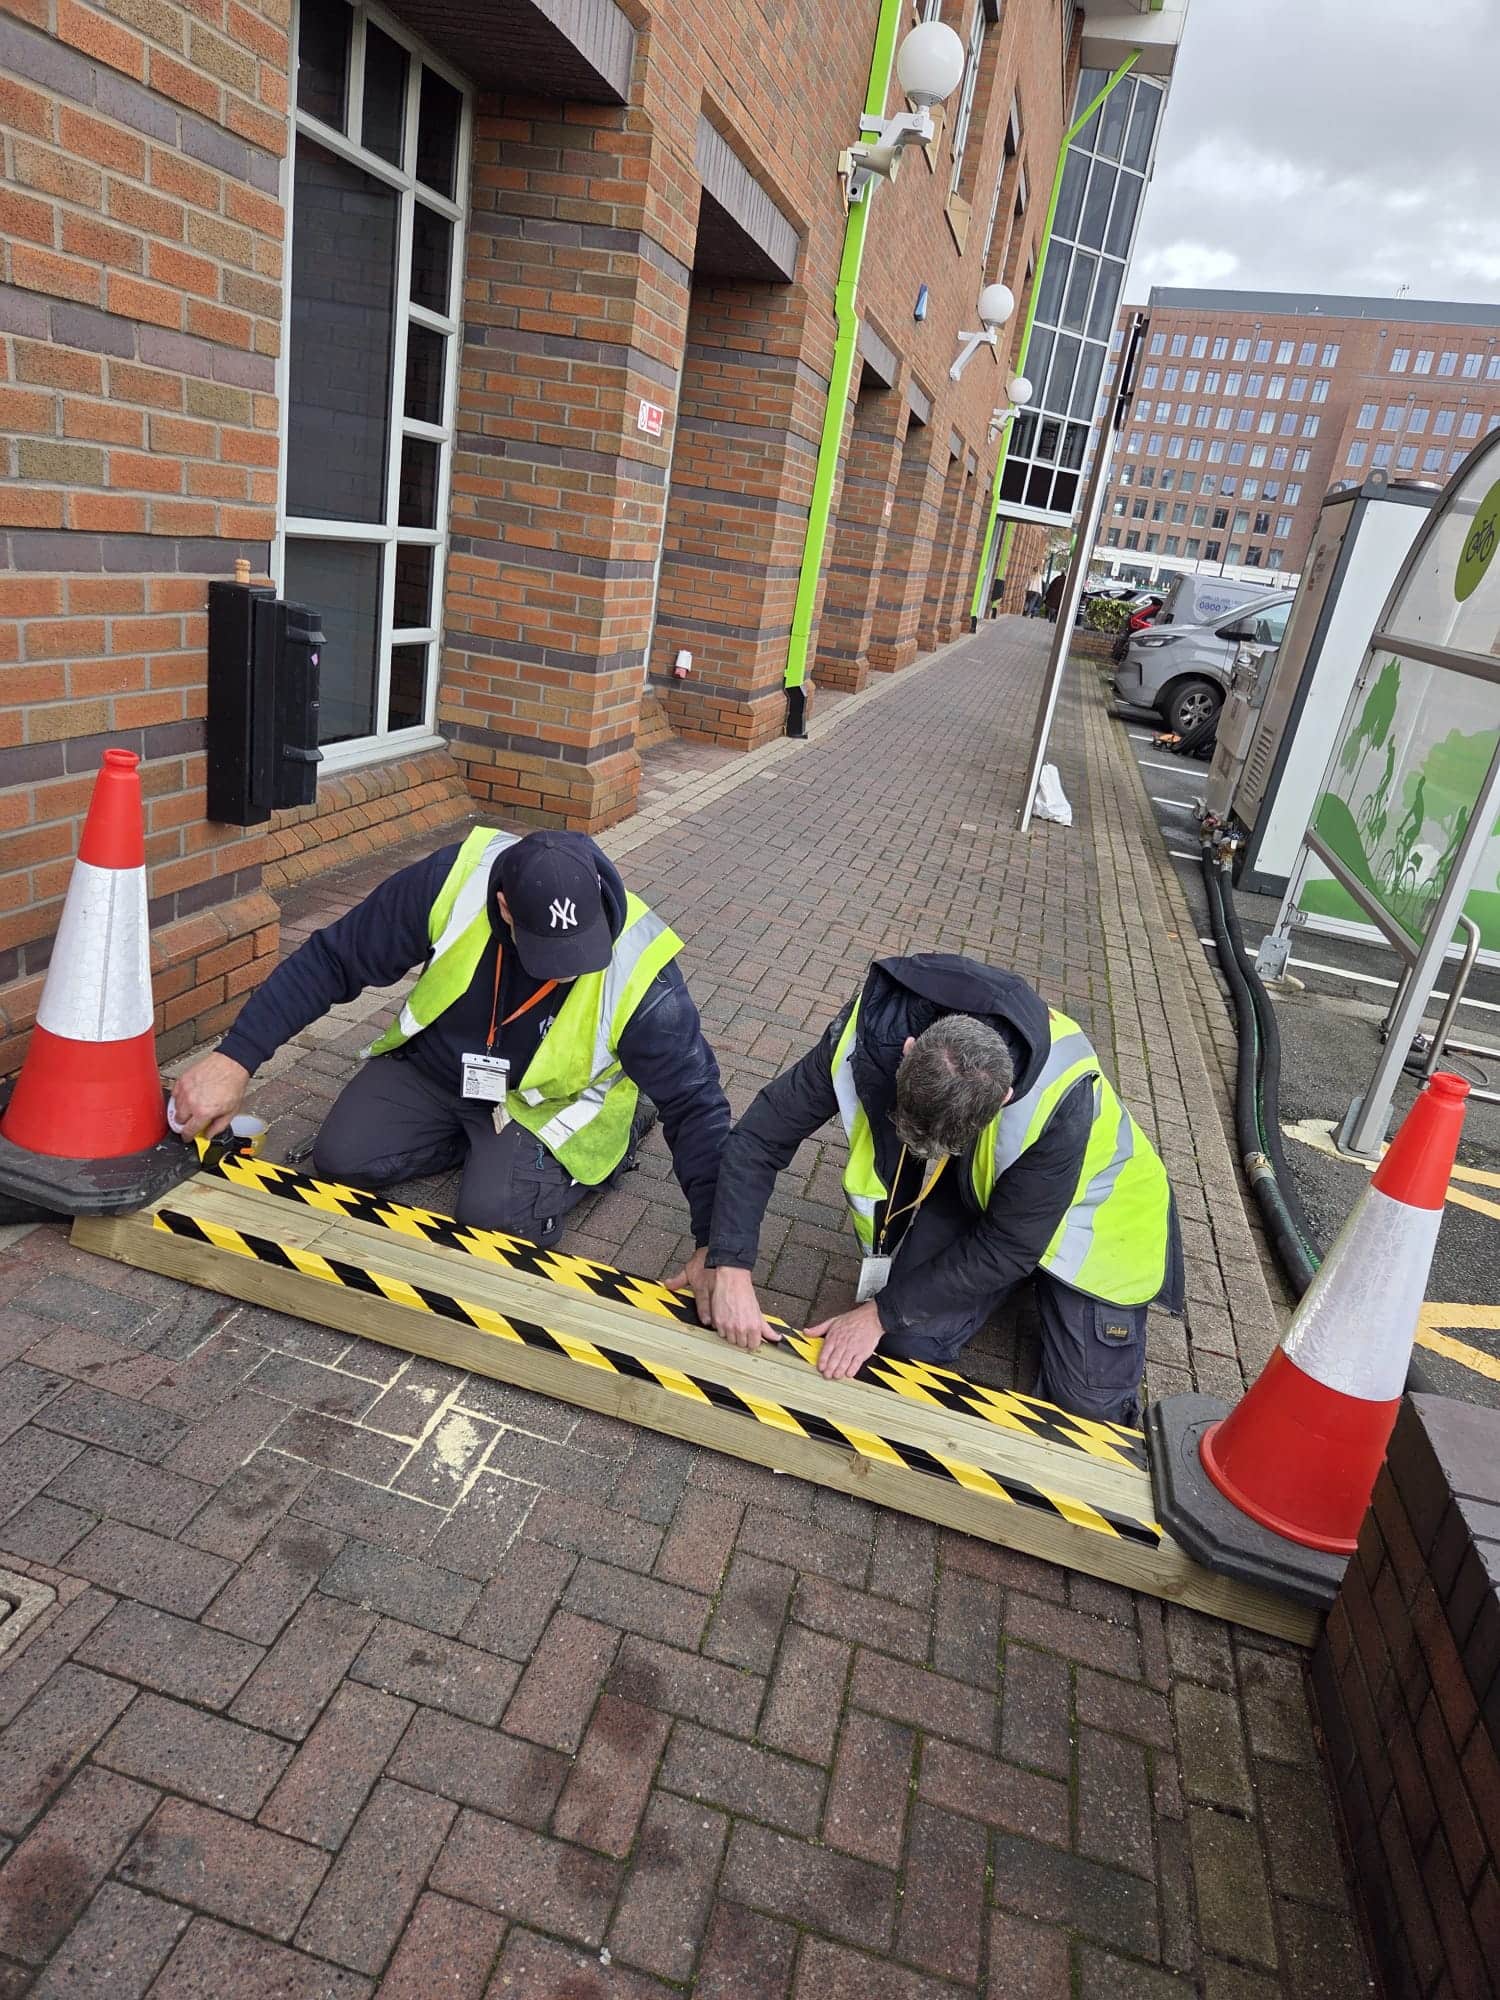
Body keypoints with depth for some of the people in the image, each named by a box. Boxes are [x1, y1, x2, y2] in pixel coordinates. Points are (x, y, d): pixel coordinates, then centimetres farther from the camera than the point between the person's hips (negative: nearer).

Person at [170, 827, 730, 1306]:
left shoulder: (637, 970, -34)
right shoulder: (453, 881, -30)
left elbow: (695, 1101, -26)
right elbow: (331, 959, -18)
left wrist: (716, 1247, -30)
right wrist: (235, 1058, -23)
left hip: (547, 1104, -3)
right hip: (434, 1066, 3)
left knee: (494, 1213, -23)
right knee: (342, 1159, -11)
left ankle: (613, 1141, 4)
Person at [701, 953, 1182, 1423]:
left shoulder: (1059, 1099, -41)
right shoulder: (868, 1035, -32)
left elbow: (1007, 1245, -28)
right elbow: (758, 1139, -24)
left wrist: (881, 1313, -25)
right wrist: (731, 1269, -34)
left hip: (1080, 1200, -2)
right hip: (966, 1191, 3)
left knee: (1091, 1402, -9)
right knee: (907, 1343, -13)